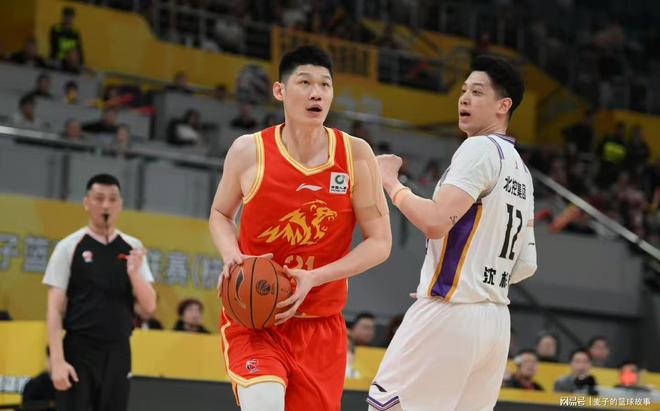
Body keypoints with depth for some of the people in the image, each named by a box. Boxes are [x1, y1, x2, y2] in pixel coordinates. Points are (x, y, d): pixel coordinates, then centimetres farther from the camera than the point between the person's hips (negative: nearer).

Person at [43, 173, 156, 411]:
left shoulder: (133, 249, 7)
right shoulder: (69, 247, -3)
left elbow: (149, 307, 5)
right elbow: (55, 311, -5)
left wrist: (134, 273, -14)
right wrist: (57, 360, -14)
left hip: (118, 353, 4)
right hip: (79, 352, -3)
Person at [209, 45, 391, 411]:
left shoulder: (355, 154, -5)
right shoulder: (249, 151, -5)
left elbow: (380, 242, -3)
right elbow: (220, 214, 13)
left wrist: (314, 278, -16)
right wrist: (232, 256, -10)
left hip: (321, 324, 2)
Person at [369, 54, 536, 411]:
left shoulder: (479, 149, -8)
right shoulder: (521, 171, 19)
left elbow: (436, 222, -20)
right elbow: (526, 265, 21)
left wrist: (391, 183, -6)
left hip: (450, 312, -9)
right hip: (497, 318, 9)